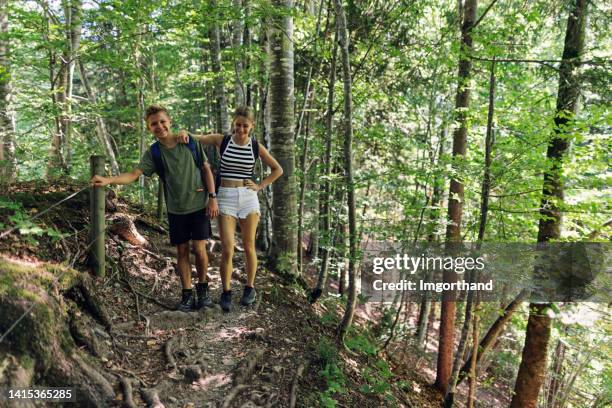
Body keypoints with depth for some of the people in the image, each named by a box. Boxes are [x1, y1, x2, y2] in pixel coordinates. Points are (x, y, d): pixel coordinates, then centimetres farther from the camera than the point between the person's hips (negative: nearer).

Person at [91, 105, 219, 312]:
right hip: (176, 210, 2)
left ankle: (203, 288, 19)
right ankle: (187, 294, 20)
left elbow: (206, 169, 1)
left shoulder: (191, 142, -5)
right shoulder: (153, 152, -4)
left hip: (199, 206, -1)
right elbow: (134, 174, -14)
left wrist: (213, 197, -5)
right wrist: (108, 180, -31)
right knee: (182, 251, 7)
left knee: (199, 249, -4)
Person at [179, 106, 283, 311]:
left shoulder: (256, 147, 2)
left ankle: (250, 288, 26)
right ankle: (226, 293, 10)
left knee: (249, 247, 8)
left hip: (248, 198, 1)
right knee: (227, 249, -7)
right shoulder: (222, 140, 1)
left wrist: (259, 186, 1)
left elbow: (278, 170, 10)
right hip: (225, 198, -1)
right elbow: (195, 137, -1)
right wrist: (184, 132, -23)